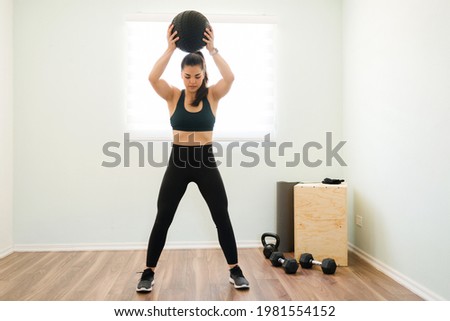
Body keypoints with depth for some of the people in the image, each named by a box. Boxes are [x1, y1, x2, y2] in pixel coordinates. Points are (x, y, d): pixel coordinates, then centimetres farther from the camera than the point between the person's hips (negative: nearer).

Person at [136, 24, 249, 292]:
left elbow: (230, 78, -19)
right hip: (178, 162, 0)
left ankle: (235, 271, 16)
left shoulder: (212, 95, 0)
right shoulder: (173, 96, 1)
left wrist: (212, 49, -18)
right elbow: (153, 78, -17)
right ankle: (149, 273, 17)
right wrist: (170, 49, -20)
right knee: (162, 219, 2)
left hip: (206, 161, 0)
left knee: (222, 217, 1)